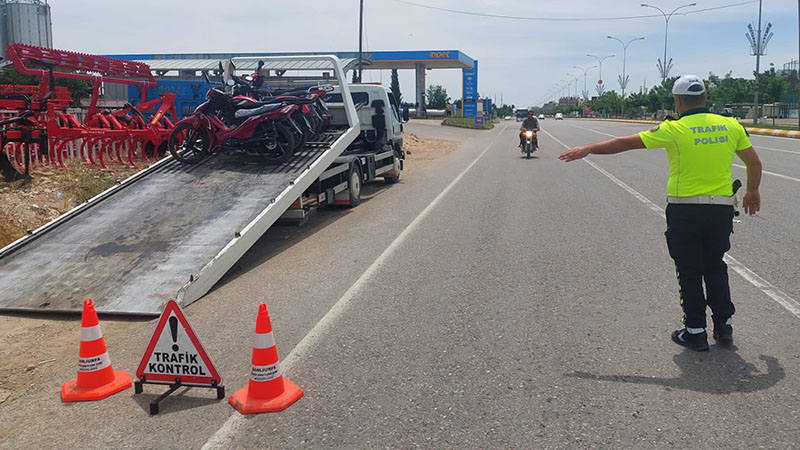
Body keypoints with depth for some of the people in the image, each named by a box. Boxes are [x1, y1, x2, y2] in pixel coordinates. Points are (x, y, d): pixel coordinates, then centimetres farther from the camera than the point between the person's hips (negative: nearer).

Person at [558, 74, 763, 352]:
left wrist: (587, 149, 1)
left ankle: (695, 332, 15)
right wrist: (753, 191, 30)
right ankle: (724, 326, 23)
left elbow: (626, 143, -8)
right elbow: (755, 164, 12)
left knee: (689, 272, 8)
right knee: (715, 267, 20)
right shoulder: (731, 126, 3)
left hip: (685, 212, -4)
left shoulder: (674, 129, -11)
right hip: (721, 210, 4)